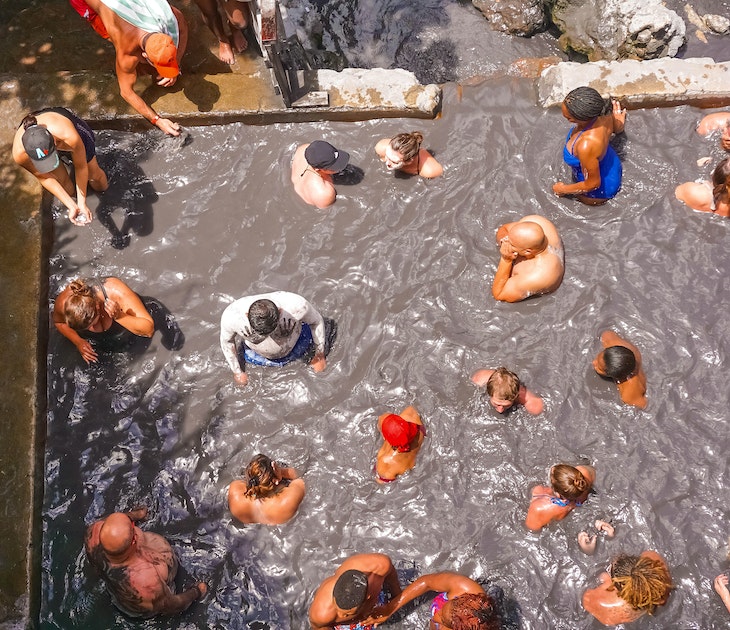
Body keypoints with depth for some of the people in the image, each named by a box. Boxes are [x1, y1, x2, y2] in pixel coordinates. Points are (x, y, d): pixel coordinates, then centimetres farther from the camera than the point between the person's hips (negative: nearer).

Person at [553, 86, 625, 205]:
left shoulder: (586, 146, -48)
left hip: (601, 190, -6)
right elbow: (618, 128, -1)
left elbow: (594, 183, -31)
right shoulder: (603, 112, -27)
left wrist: (563, 189, -14)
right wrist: (619, 119, 25)